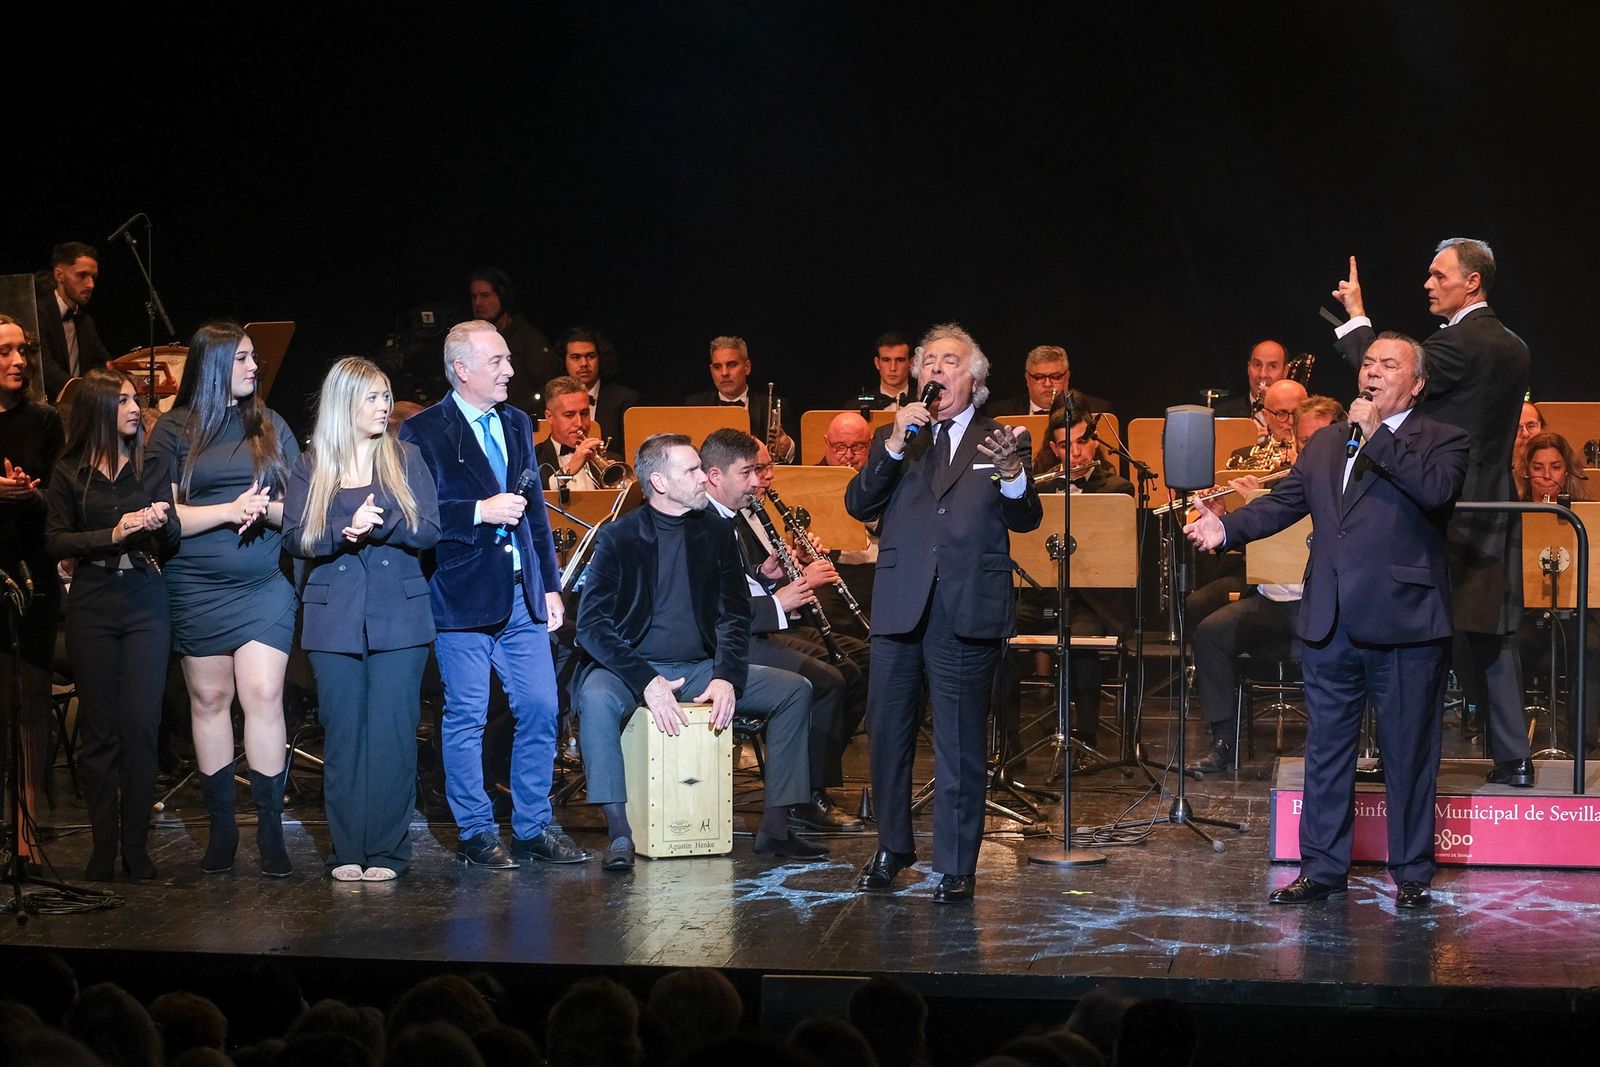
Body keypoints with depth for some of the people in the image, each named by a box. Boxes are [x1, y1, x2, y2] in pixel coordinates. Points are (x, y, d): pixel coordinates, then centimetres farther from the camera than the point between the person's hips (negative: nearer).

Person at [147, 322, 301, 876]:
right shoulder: (174, 430, 2)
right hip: (196, 588, -1)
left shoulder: (269, 425, 10)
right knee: (209, 700, 5)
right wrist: (229, 510, -16)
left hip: (265, 585, 1)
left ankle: (270, 828, -5)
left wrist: (267, 510, -12)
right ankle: (221, 826, 13)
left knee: (263, 695, -9)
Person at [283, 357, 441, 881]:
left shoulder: (406, 459, 7)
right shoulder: (312, 467, 7)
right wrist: (344, 532, -17)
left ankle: (387, 851, 1)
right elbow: (295, 537, -1)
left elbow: (430, 530, -1)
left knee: (392, 732, -3)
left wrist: (378, 524, -15)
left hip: (398, 615, 0)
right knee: (343, 733, 1)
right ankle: (347, 851, 7)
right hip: (335, 616, 0)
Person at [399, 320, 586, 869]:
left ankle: (534, 827, 15)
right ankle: (476, 833, 11)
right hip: (464, 595, -6)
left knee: (540, 709, 4)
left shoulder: (517, 424, 15)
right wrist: (479, 511, -19)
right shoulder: (423, 432, -5)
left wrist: (551, 585, 15)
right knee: (466, 717, 1)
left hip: (523, 595, 6)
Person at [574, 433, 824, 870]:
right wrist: (647, 681, -26)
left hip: (701, 668, 4)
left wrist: (726, 677, -15)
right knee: (597, 699, -37)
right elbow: (591, 623, -13)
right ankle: (619, 834, -33)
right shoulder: (618, 537, -6)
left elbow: (734, 614, 5)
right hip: (630, 667, -4)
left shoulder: (716, 531, 6)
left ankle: (775, 828, -8)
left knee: (795, 690, -11)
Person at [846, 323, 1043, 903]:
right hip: (899, 609, 3)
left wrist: (1012, 475, -25)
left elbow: (1026, 520, -5)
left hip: (968, 613, -2)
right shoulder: (893, 437, 15)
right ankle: (892, 847, 26)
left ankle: (957, 866, 6)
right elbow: (858, 505, 0)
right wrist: (893, 447, -12)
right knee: (888, 734, 9)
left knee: (961, 745, 0)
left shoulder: (1000, 440, 8)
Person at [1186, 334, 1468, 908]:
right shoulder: (1325, 443, 17)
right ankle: (1322, 869, 20)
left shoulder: (1443, 441, 0)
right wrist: (1226, 527, -6)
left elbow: (1435, 489, -20)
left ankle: (1412, 875, 11)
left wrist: (1375, 434, -16)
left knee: (1408, 757, 2)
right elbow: (1283, 501, 10)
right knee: (1326, 752, 11)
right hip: (1331, 625, 5)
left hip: (1404, 624, -5)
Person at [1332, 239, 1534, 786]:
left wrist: (1356, 318, -11)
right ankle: (1513, 757, 9)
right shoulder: (1513, 348, 13)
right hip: (1495, 515, 8)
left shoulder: (1457, 343, -15)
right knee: (1493, 638, 10)